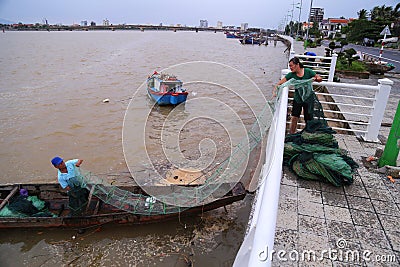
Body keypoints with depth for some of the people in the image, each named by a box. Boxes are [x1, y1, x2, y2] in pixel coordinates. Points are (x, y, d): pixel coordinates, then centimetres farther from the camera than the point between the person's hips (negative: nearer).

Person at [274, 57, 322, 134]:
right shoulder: (291, 75, -9)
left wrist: (315, 79, -26)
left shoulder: (308, 71, -12)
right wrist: (274, 91, -31)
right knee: (294, 117, -4)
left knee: (308, 119, 7)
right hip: (297, 98, 1)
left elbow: (320, 79, -4)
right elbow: (280, 83, -14)